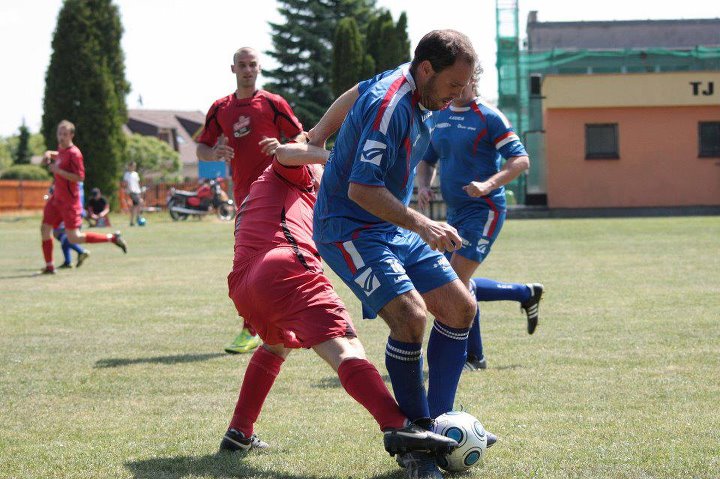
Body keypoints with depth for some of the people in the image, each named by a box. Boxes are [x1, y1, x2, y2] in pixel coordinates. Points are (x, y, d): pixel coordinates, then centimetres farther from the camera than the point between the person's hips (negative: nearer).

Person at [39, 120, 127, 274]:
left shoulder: (74, 153, -17)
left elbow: (79, 177, -22)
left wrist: (58, 170, -23)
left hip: (69, 201, -9)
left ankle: (112, 238, 1)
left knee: (74, 238, -9)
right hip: (57, 198, 9)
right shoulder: (61, 149, 8)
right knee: (45, 228, 6)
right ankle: (49, 266, 14)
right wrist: (49, 154, 14)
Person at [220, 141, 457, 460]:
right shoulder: (292, 175, 19)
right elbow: (286, 153, -5)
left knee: (277, 345, 38)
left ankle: (239, 433, 36)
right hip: (284, 269, -9)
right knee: (346, 348, -22)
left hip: (241, 287, 9)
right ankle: (397, 427, -42)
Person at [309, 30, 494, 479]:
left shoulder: (416, 89, 3)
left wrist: (317, 138, 30)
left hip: (393, 228, 10)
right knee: (410, 315, -25)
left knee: (461, 307, 3)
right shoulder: (390, 106, -25)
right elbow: (361, 188, -30)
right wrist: (422, 226, -33)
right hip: (349, 229, -10)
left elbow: (355, 93, 22)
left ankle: (439, 421, 11)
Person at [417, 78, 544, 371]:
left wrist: (489, 185, -28)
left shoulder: (489, 117, -10)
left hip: (483, 210, -8)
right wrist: (423, 186, -1)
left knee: (457, 281, -14)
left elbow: (521, 160, -14)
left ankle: (473, 357, 2)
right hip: (455, 212, 8)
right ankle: (527, 294, 30)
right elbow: (427, 160, 21)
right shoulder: (439, 117, 11)